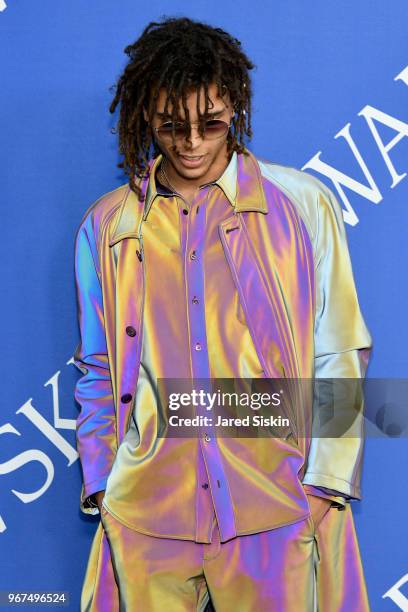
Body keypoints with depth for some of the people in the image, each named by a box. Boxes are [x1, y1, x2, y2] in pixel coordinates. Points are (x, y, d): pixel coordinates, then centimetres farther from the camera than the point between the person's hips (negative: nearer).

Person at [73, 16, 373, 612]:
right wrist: (99, 489, 8)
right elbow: (98, 373, 12)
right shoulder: (106, 227, 7)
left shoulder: (304, 204, 1)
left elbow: (338, 356, 1)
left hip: (279, 514, -1)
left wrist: (325, 486, -5)